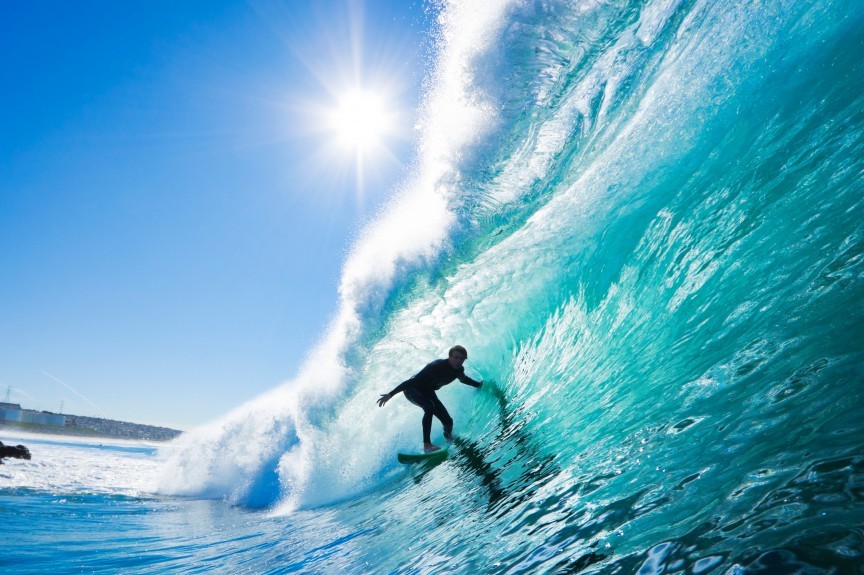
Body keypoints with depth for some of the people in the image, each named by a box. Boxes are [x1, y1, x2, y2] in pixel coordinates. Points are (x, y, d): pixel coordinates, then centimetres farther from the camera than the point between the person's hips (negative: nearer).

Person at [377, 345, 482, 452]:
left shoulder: (459, 370, -14)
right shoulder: (437, 366, -36)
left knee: (448, 421, -1)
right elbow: (413, 381, -37)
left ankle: (450, 439, 33)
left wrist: (478, 384, 24)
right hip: (412, 390, -6)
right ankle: (427, 444, -34)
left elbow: (463, 378, 14)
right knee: (429, 407, -36)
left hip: (428, 392, 6)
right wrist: (391, 394, -41)